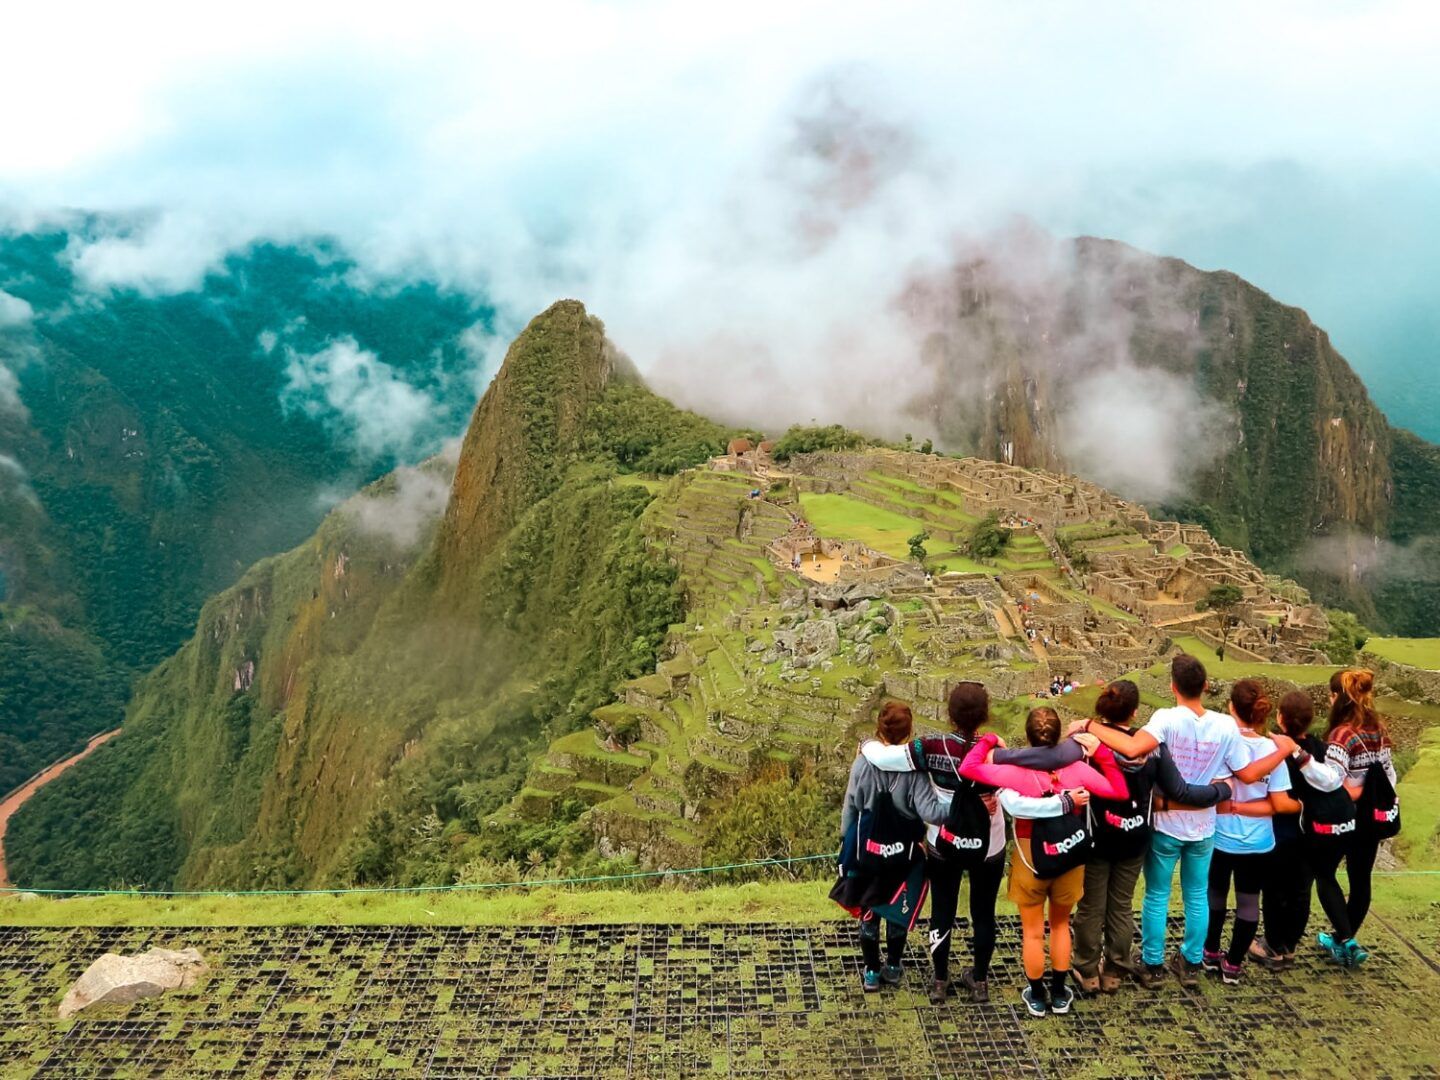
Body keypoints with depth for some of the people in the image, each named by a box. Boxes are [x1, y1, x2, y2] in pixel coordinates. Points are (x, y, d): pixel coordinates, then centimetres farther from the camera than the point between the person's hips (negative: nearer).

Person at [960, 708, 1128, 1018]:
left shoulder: (1018, 772, -21)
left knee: (1032, 932, 16)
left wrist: (988, 740, -7)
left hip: (1030, 859, -2)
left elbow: (968, 768, -23)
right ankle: (1059, 994, 33)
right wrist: (1102, 752, -5)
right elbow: (1119, 791, -8)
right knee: (1060, 925, 24)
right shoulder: (1077, 769, -16)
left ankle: (1037, 996, 31)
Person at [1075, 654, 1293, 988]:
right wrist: (1284, 750, 11)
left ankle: (1152, 966, 21)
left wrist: (1090, 726, -30)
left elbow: (1133, 748, -39)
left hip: (1166, 824, -3)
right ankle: (1191, 964, 30)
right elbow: (1248, 774, -2)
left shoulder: (1167, 719, -22)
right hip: (1202, 826, 3)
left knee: (1156, 896, 11)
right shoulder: (1226, 726, -10)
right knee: (1197, 897, 18)